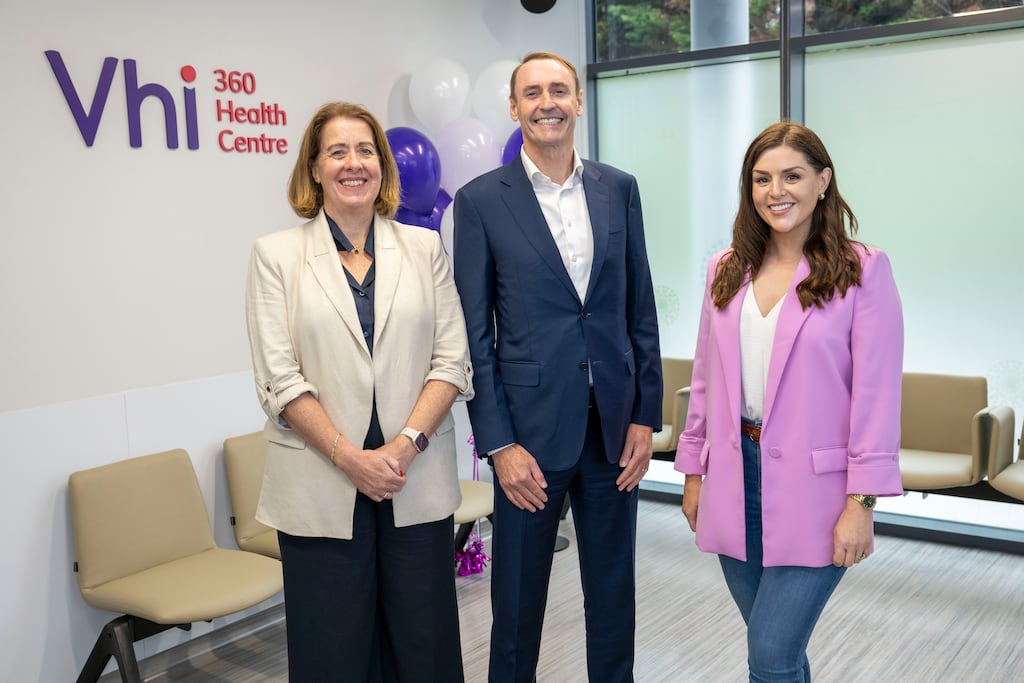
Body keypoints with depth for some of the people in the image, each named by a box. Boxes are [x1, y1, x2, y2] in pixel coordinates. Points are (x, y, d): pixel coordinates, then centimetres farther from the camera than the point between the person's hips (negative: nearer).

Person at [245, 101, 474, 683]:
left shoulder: (425, 247, 7)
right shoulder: (276, 254, 2)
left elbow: (452, 361, 2)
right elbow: (280, 379, -4)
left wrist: (406, 443, -11)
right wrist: (350, 457, -13)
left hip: (418, 482, 2)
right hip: (321, 487, -1)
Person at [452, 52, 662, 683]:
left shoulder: (619, 189, 6)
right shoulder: (482, 200, -3)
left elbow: (641, 310, 8)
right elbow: (475, 332, -5)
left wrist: (646, 416, 2)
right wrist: (498, 443, -9)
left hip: (614, 426, 3)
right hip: (531, 429, -3)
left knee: (614, 593, 16)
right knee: (518, 597, 11)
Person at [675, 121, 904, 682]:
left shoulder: (862, 270, -7)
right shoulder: (726, 270, 7)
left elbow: (877, 395, -9)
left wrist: (861, 503, -12)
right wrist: (694, 473, 11)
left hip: (813, 489, -4)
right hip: (734, 482, 5)